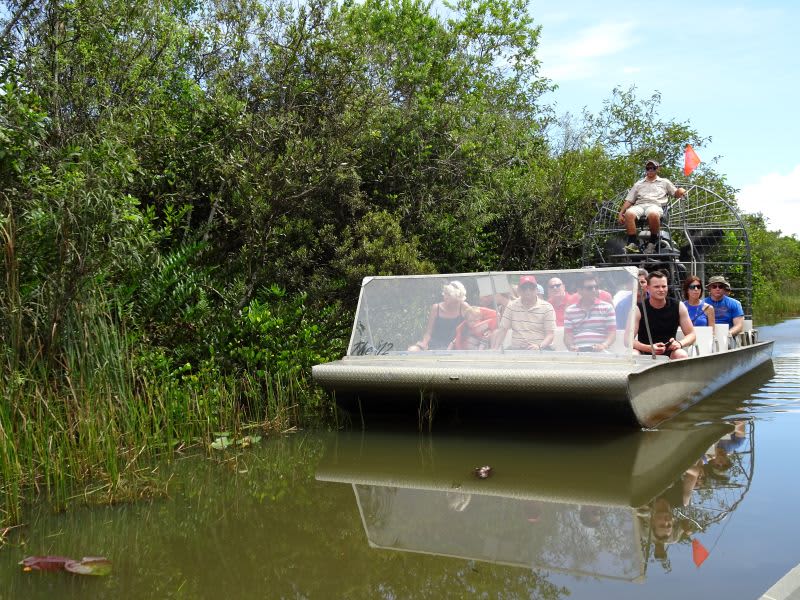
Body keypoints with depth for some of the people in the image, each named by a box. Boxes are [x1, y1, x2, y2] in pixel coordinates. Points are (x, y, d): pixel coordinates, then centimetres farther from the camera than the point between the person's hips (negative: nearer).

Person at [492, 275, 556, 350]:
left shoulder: (547, 307, 1)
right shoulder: (511, 306, 9)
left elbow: (550, 334, -3)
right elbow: (502, 330, 8)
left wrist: (539, 347, -23)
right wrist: (494, 350, -6)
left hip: (541, 350, -1)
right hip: (516, 349, 1)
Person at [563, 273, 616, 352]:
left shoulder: (607, 307, 13)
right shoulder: (570, 310, 15)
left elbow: (612, 332, 7)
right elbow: (568, 334, 12)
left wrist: (604, 345, -13)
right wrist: (571, 346, -10)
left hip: (599, 351, -1)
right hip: (577, 352, 1)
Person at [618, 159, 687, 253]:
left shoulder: (664, 182, 27)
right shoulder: (638, 184, 30)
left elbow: (676, 194, 23)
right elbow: (629, 200, 24)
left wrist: (680, 191, -3)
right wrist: (621, 212, 9)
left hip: (655, 205, -2)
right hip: (639, 205, 2)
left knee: (653, 215, -42)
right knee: (629, 214, -36)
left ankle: (653, 242, -25)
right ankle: (633, 244, -35)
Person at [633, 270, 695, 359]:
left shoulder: (678, 307, -1)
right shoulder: (638, 309, -9)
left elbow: (691, 334, 2)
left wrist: (680, 343, -21)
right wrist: (649, 348, -32)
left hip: (669, 352, 2)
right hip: (644, 353, -2)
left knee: (682, 355, -31)